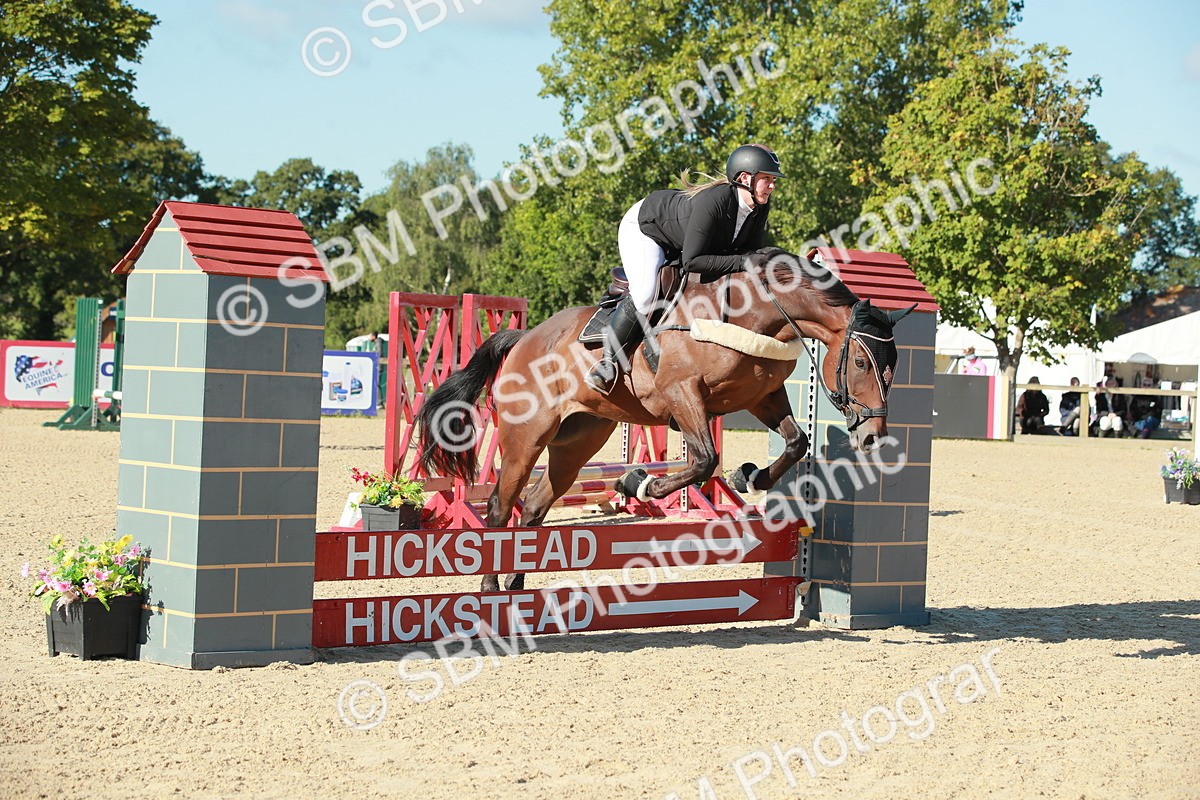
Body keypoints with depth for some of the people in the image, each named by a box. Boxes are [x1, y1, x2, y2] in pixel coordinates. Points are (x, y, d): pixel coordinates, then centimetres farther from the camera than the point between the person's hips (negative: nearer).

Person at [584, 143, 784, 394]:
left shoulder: (761, 206, -18)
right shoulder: (712, 202, -42)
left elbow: (752, 251, -5)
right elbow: (692, 261, -42)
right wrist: (740, 262, -43)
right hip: (643, 228, -9)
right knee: (645, 295, -29)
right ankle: (610, 360, -13)